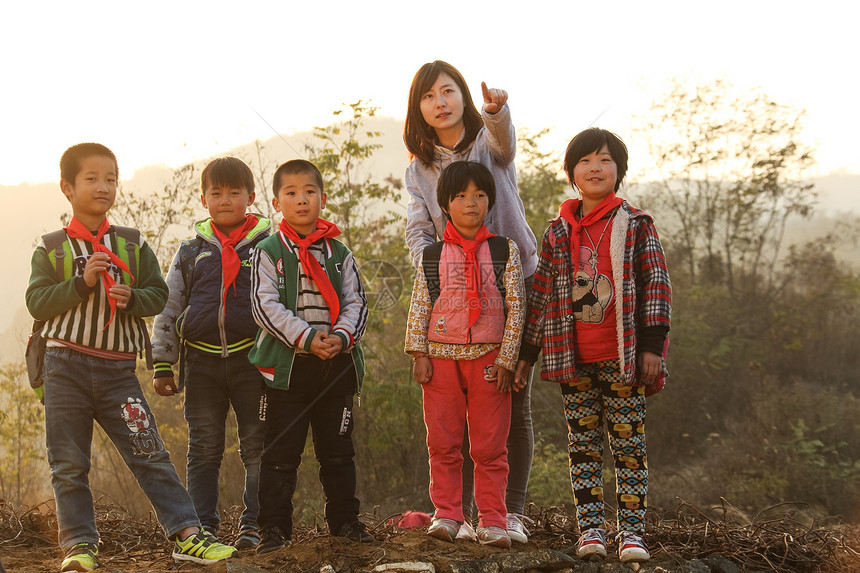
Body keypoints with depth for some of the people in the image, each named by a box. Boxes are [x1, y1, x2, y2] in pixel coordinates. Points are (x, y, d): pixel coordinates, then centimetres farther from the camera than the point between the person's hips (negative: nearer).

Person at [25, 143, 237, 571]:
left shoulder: (133, 245, 9)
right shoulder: (51, 249, 5)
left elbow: (159, 295, 8)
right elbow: (37, 303, -4)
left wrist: (131, 298, -13)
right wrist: (82, 283, -16)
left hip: (118, 368, 1)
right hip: (66, 365, -1)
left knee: (150, 453, -3)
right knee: (69, 463, 2)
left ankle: (186, 534, -4)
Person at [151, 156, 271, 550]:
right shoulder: (191, 251, 9)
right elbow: (168, 309, 12)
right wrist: (162, 365, 8)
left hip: (252, 359, -2)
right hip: (201, 360, 2)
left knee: (258, 447, 1)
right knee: (204, 450, 6)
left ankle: (253, 524, 9)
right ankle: (202, 526, 12)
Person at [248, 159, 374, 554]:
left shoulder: (339, 254, 10)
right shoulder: (268, 252, 0)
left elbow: (356, 303, 6)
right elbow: (266, 305, -9)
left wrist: (342, 336, -13)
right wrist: (306, 337, -18)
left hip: (337, 361, 3)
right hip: (287, 363, -3)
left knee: (338, 449, 10)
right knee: (281, 451, 0)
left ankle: (344, 520, 19)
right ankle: (275, 527, 5)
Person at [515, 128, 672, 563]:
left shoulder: (636, 226, 3)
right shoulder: (558, 232, 11)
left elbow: (656, 285, -1)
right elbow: (542, 294, 15)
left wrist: (652, 346, -8)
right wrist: (527, 352, 13)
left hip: (622, 356, -3)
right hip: (574, 359, 3)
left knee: (629, 444, -2)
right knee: (583, 445, 4)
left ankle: (631, 531, 1)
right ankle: (589, 529, 7)